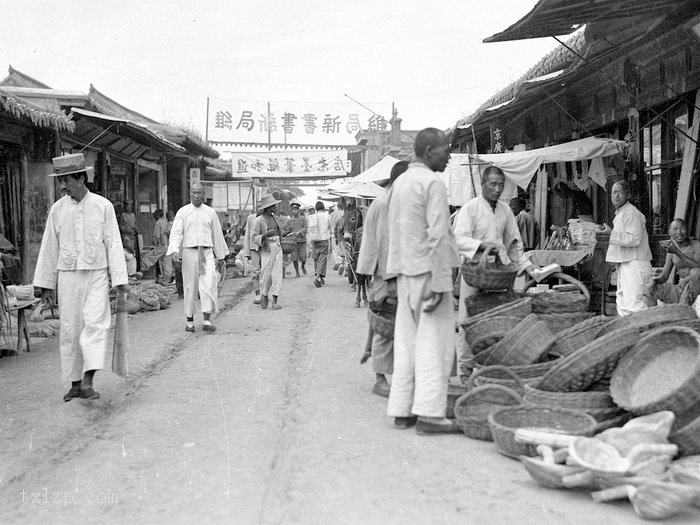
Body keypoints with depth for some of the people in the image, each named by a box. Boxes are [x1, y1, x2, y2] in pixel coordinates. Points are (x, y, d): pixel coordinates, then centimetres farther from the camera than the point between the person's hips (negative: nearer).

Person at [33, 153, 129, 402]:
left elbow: (113, 244, -1)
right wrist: (46, 284, 10)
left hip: (96, 274, -2)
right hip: (68, 276, 3)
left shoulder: (103, 206, -2)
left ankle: (88, 381, -20)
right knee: (70, 329, 5)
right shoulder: (57, 209, 4)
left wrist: (120, 279, -3)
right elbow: (49, 247, 9)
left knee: (96, 323, -17)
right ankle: (75, 384, 14)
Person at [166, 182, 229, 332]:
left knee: (209, 285, -12)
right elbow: (176, 232, -3)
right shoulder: (183, 212, 5)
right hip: (189, 252, 0)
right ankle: (189, 320, 15)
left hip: (207, 252, 1)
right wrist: (174, 250, -20)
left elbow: (217, 234, 16)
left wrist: (220, 255, 18)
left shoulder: (210, 212, 9)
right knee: (190, 286, 4)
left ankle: (207, 320, -11)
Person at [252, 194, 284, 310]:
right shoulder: (259, 220, -6)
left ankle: (275, 302, -8)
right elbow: (254, 238, -6)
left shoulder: (275, 218, 12)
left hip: (277, 249, 5)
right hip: (266, 249, -5)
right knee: (266, 275, -3)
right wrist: (265, 235, -25)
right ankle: (264, 296, 24)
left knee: (277, 274, -6)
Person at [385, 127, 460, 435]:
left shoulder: (399, 182, 17)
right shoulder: (433, 183, -9)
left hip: (404, 272, 8)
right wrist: (439, 282, -18)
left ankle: (402, 410, 13)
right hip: (428, 270, -8)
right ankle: (429, 413, -6)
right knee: (433, 342, -5)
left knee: (407, 341, 10)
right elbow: (438, 235, -16)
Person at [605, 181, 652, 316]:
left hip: (635, 263, -10)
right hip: (625, 263, 10)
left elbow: (635, 239, -22)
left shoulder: (631, 213, -12)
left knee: (634, 303, -15)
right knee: (622, 303, 13)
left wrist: (611, 235, -21)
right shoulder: (619, 213, 19)